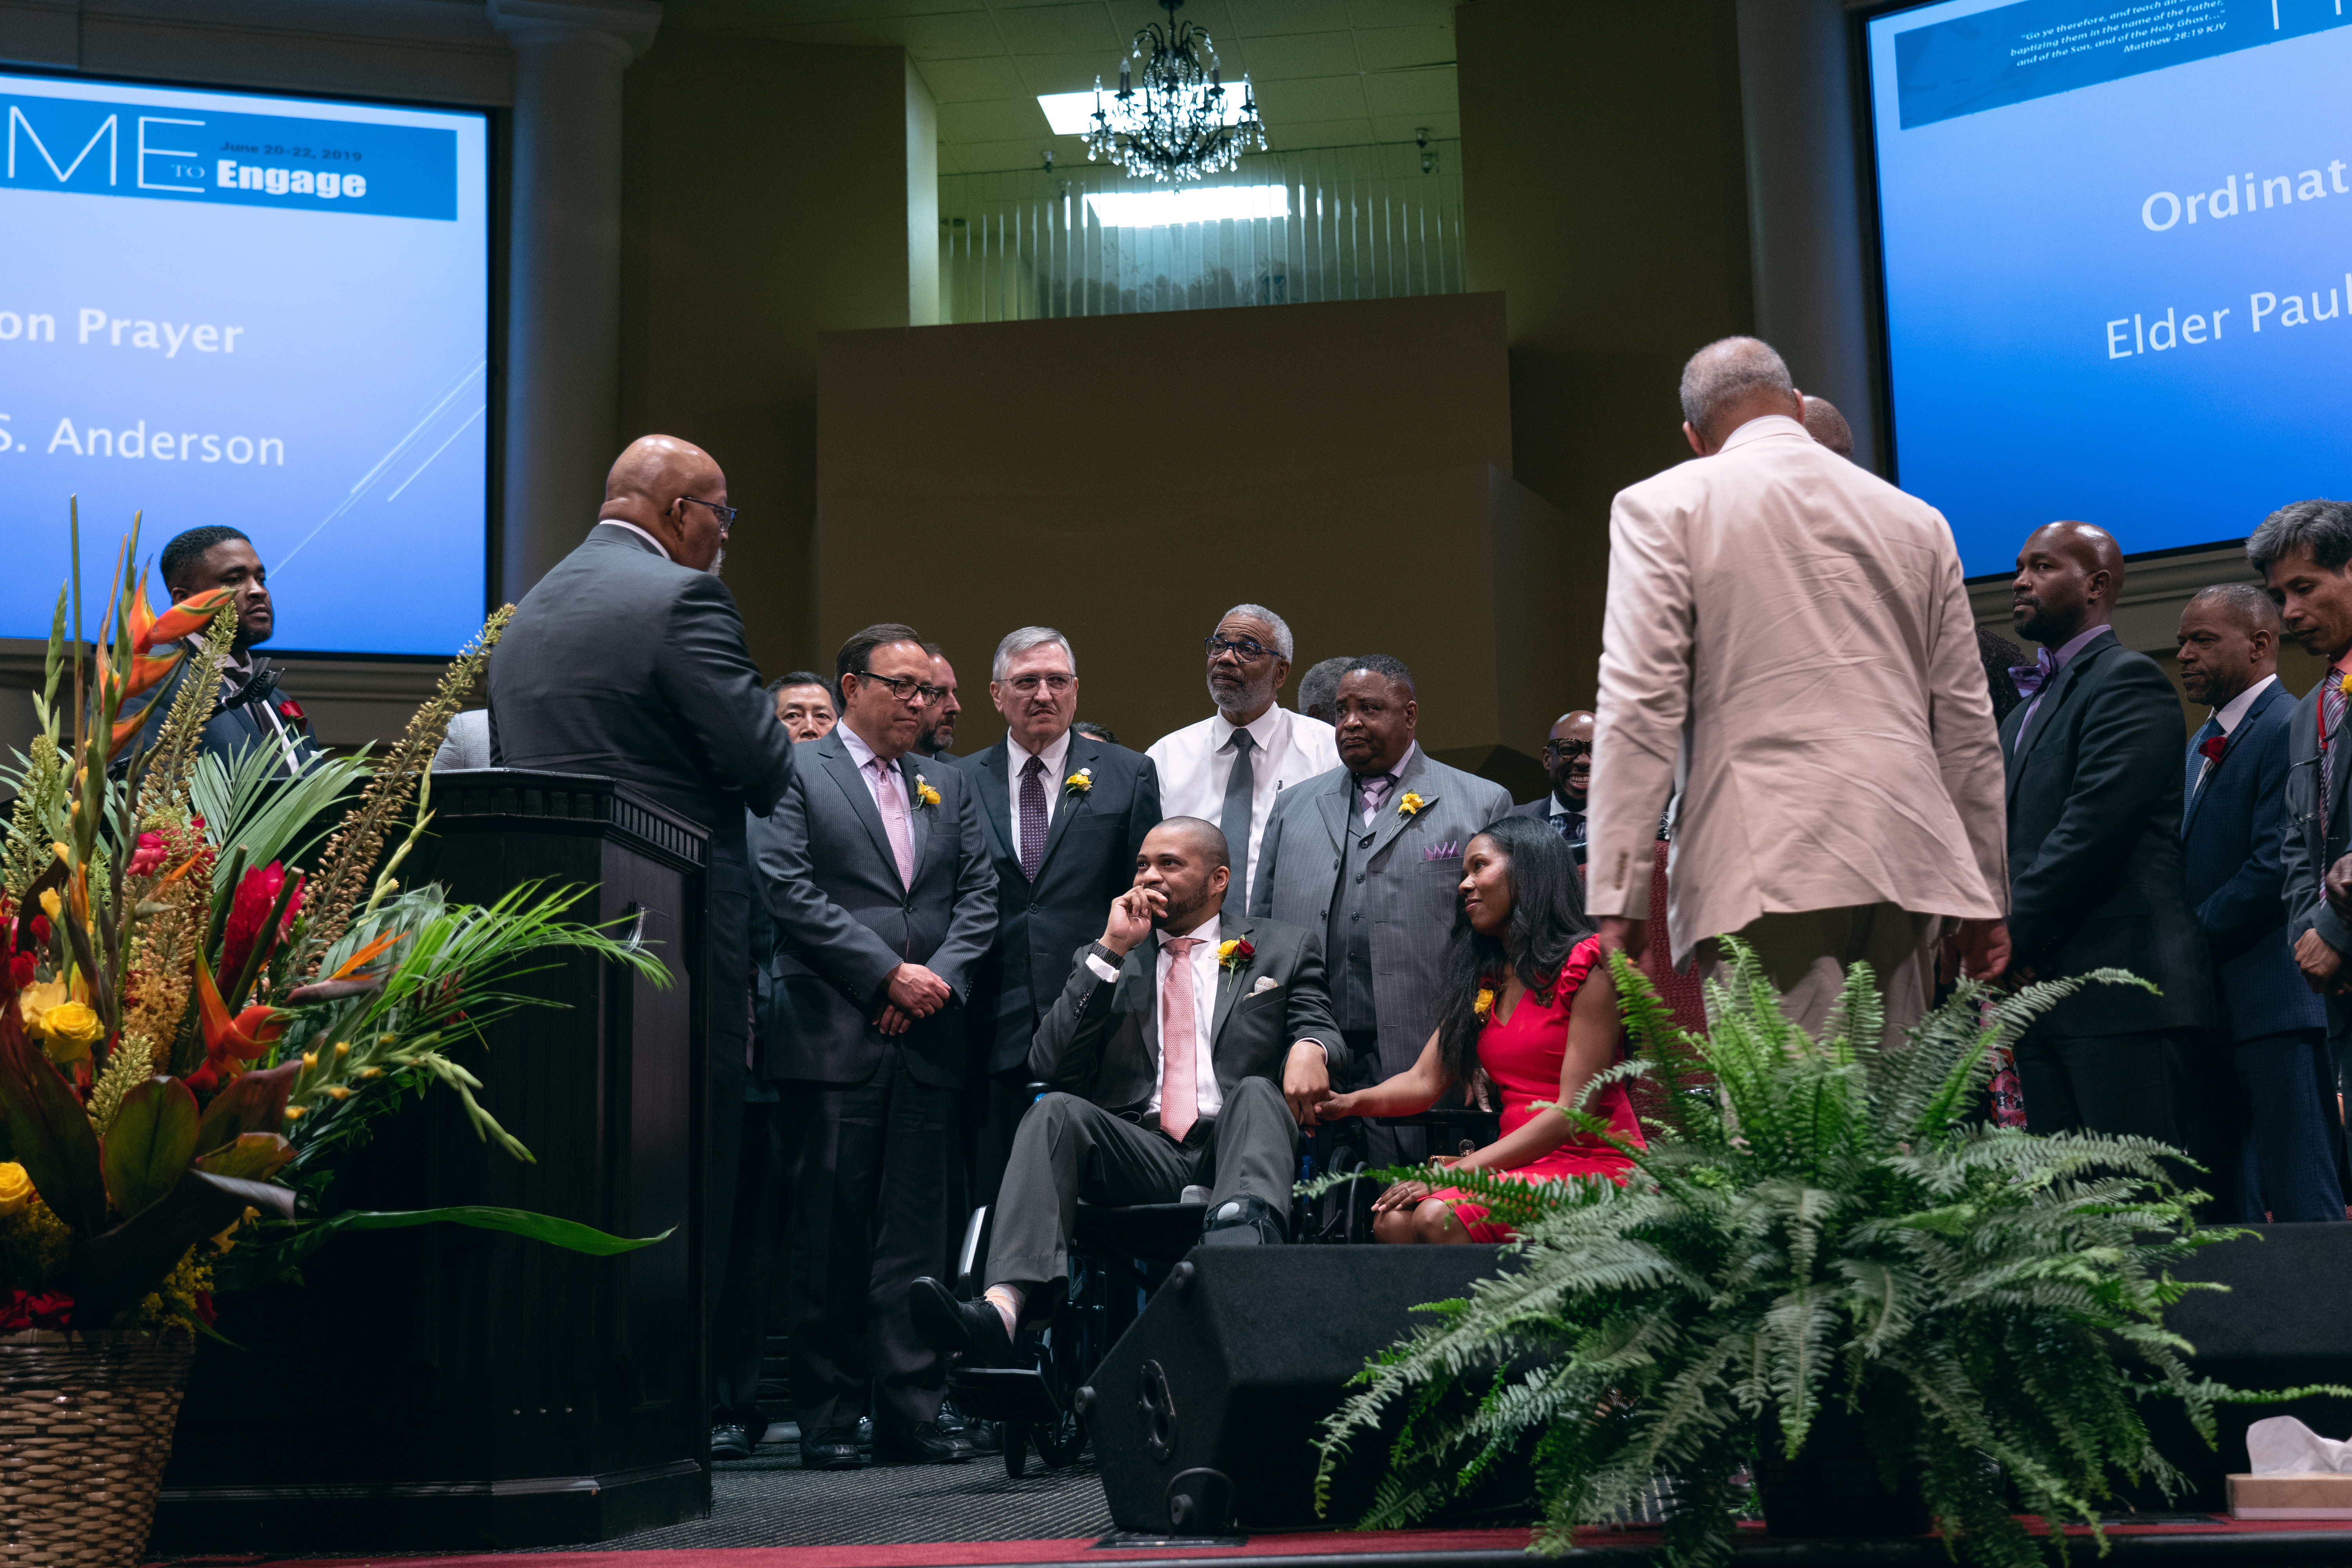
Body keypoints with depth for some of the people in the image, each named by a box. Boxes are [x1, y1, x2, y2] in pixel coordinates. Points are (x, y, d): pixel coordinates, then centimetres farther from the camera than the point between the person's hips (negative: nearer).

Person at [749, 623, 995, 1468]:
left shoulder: (951, 786, 19)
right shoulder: (795, 776, 2)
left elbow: (979, 893, 12)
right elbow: (789, 891, -8)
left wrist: (940, 978, -5)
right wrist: (890, 973, -11)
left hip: (927, 1041, 4)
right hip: (834, 1040, -4)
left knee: (919, 1230, 4)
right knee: (828, 1231, 0)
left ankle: (912, 1410, 9)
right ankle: (827, 1418, 7)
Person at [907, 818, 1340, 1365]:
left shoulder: (1285, 948, 19)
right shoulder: (1106, 960, 20)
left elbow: (1320, 1028, 9)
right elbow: (1050, 1067, 7)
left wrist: (1311, 1046, -17)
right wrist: (1111, 951, 1)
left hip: (1236, 1147, -1)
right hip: (1139, 1153, 1)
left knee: (1257, 1092, -32)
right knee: (1055, 1111, -27)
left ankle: (1239, 1245, -63)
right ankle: (1002, 1308, -47)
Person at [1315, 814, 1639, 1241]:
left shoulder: (1587, 963, -6)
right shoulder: (1479, 980, 18)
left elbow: (1573, 1110, -13)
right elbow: (1424, 1081, 9)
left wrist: (1465, 1168, -18)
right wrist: (1351, 1103, -12)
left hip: (1592, 1163, -6)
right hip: (1520, 1166, 6)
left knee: (1439, 1217, -30)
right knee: (1392, 1220, -23)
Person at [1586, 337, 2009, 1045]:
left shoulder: (1664, 507, 5)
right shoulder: (1917, 520, 19)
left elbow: (1639, 706, -4)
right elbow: (1966, 720, 19)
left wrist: (1619, 897, -5)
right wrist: (1983, 896, 24)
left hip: (1767, 865, -5)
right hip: (1905, 854, 5)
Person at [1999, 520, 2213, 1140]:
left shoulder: (2128, 680, -5)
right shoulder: (2032, 702, 24)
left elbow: (2092, 827, -16)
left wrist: (2010, 939, -13)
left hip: (2121, 992, -9)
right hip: (2040, 991, 9)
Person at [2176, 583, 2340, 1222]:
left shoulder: (2290, 731, -10)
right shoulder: (2202, 744, 21)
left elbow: (2274, 870, -18)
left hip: (2275, 1001, -9)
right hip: (2212, 1004, 9)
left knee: (2300, 1198, -7)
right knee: (2218, 1199, 10)